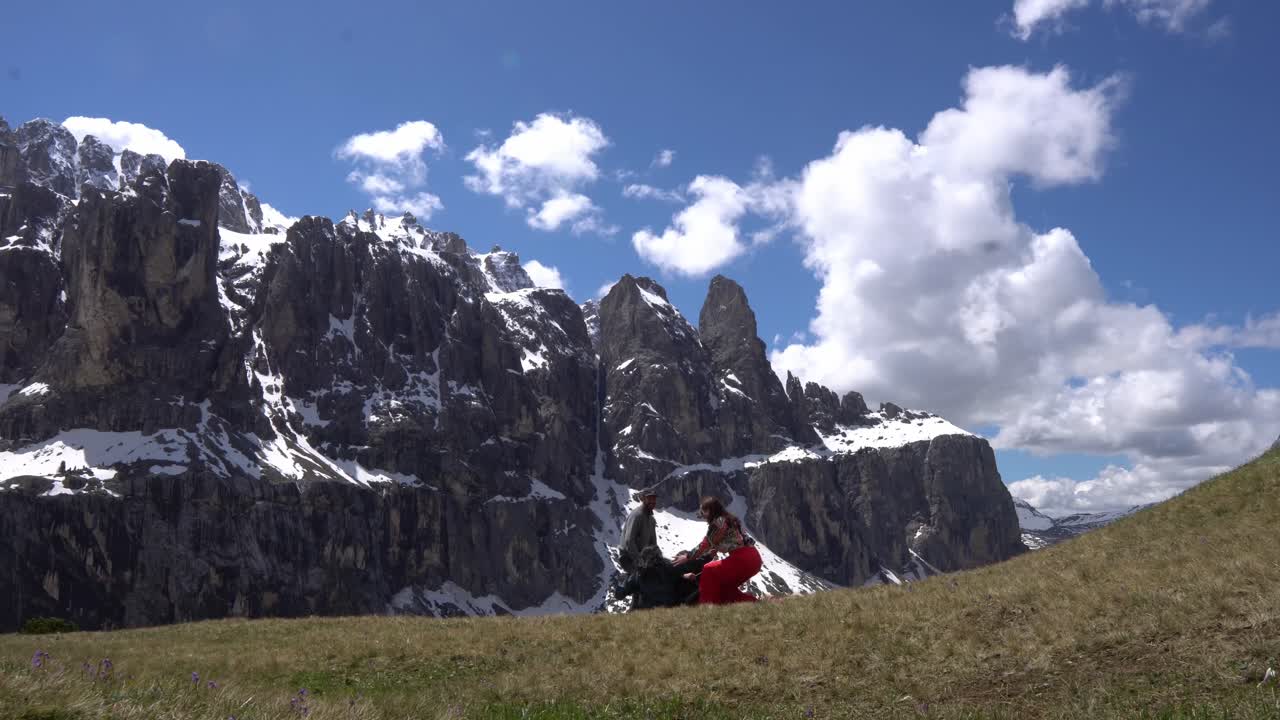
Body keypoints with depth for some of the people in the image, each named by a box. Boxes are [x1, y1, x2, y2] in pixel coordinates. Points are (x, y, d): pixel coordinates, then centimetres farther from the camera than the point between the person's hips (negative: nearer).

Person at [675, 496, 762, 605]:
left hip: (743, 558, -10)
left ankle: (708, 605, -2)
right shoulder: (726, 519, 18)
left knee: (709, 572, -2)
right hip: (752, 558, 10)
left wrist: (687, 557, 4)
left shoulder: (719, 522, -11)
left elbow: (705, 545, -8)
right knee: (725, 583, 22)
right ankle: (751, 602, 18)